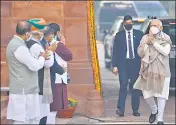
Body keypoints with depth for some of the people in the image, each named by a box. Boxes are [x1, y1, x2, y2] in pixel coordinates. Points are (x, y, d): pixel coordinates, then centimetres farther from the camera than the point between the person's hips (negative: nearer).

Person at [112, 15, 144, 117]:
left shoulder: (139, 34, 7)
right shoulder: (119, 35, 7)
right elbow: (115, 51, 5)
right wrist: (115, 65, -3)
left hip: (136, 63, 1)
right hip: (123, 63, -1)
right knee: (123, 85, -10)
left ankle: (135, 110, 11)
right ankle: (121, 109, -14)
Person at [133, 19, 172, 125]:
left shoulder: (166, 39, 1)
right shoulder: (145, 38, 6)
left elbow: (166, 52, -14)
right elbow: (140, 53, 0)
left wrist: (154, 42, -14)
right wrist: (147, 42, -11)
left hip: (161, 71, -2)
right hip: (148, 70, 2)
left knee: (161, 95, -7)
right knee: (147, 94, 2)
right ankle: (154, 111, 32)